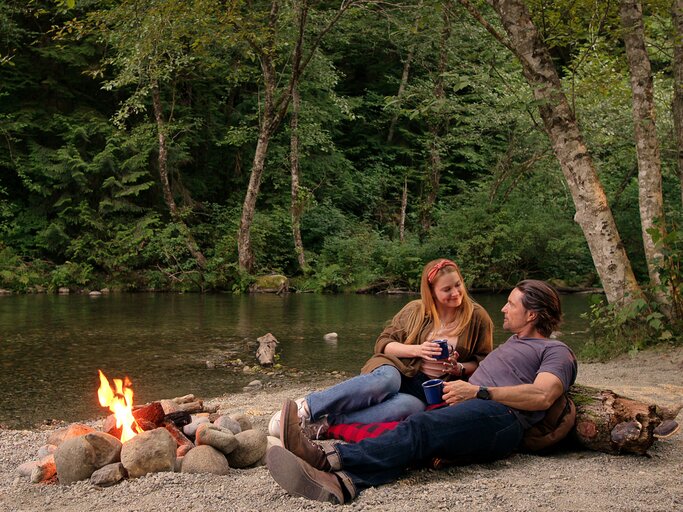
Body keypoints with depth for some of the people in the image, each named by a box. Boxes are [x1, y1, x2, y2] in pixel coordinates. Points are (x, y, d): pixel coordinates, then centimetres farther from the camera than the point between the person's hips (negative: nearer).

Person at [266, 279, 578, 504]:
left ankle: (330, 458, -54)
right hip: (468, 417, 8)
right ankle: (343, 483, -54)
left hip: (500, 419, -8)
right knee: (412, 433, -26)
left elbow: (543, 395, -9)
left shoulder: (556, 352, 12)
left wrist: (478, 391, -12)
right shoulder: (513, 342, 41)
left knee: (420, 427, -35)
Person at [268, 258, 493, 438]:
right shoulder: (414, 310, 8)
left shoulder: (478, 318, 6)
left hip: (433, 390, 0)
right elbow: (383, 343, 8)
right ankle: (305, 408, -39)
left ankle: (325, 423, -41)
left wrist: (459, 369, -8)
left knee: (406, 406, -40)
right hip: (399, 371, 0)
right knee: (386, 379, -41)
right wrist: (416, 350, -10)